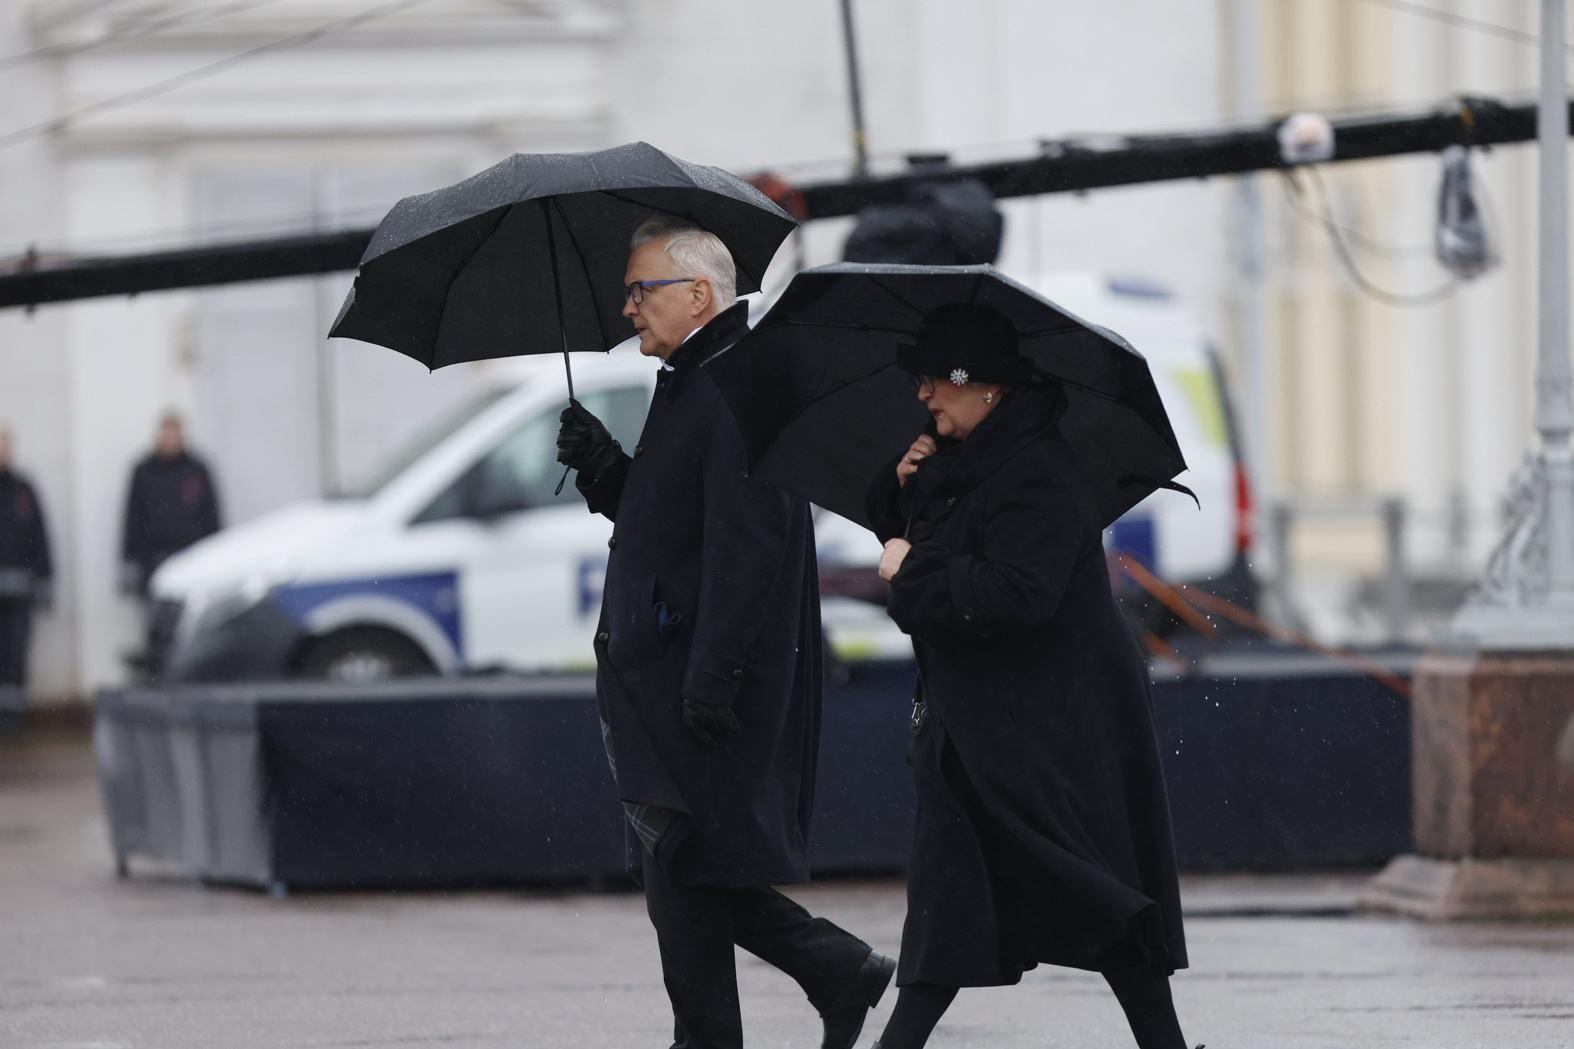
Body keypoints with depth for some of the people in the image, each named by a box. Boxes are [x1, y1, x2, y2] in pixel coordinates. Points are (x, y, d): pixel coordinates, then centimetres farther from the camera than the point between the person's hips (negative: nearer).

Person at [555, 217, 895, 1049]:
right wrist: (603, 464, 9)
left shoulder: (737, 390, -16)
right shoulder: (691, 386, 17)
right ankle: (841, 973, 17)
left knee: (687, 877, -5)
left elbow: (744, 544, -23)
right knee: (683, 866, 12)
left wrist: (711, 675, -26)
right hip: (663, 672, 10)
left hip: (709, 681, -10)